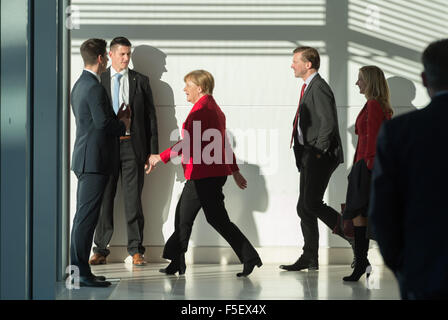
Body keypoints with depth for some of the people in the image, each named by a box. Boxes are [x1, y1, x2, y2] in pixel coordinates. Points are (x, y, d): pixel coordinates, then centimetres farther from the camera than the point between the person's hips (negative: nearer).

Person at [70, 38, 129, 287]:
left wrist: (117, 120, 13)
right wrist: (123, 125, -4)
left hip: (85, 159, 10)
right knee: (86, 217, -8)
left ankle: (78, 269, 17)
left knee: (83, 217, 13)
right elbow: (103, 123, -22)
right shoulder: (94, 87, -15)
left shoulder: (80, 85, 16)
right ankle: (81, 273, -7)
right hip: (94, 160, -10)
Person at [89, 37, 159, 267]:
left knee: (133, 198, 2)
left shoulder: (140, 81, 8)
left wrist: (153, 150, 2)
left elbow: (151, 116, 8)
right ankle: (101, 250, 12)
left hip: (132, 145, 0)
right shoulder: (98, 80, 7)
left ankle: (136, 250, 9)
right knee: (104, 197, 4)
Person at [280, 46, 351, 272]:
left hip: (321, 158, -10)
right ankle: (309, 259, 13)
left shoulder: (319, 88, -12)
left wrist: (319, 151, -18)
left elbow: (328, 122, -22)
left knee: (311, 204, -15)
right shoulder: (308, 88, 19)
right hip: (309, 159, 10)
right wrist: (304, 155, 16)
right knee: (304, 208, 9)